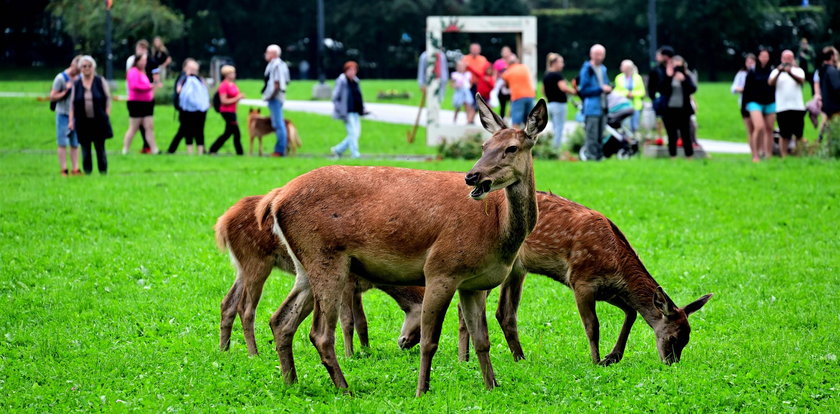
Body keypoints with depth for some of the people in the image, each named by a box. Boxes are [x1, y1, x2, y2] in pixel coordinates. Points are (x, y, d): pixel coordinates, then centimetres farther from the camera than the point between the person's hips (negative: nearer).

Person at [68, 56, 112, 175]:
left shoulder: (100, 81, 2)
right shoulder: (76, 84, 6)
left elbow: (108, 98, 5)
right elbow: (72, 103, 8)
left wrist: (106, 115, -3)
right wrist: (71, 120, 2)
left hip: (99, 121, -1)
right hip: (83, 123, 1)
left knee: (100, 149, 2)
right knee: (85, 149, 2)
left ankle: (103, 172, 8)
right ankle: (87, 173, 8)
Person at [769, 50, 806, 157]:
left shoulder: (798, 70, 11)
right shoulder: (776, 71, 10)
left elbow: (801, 80, -10)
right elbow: (771, 83, -8)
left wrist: (790, 73, -28)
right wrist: (779, 72, -26)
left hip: (798, 107, 1)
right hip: (782, 108, -1)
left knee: (798, 134, 3)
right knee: (784, 135, -4)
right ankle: (784, 156, -2)